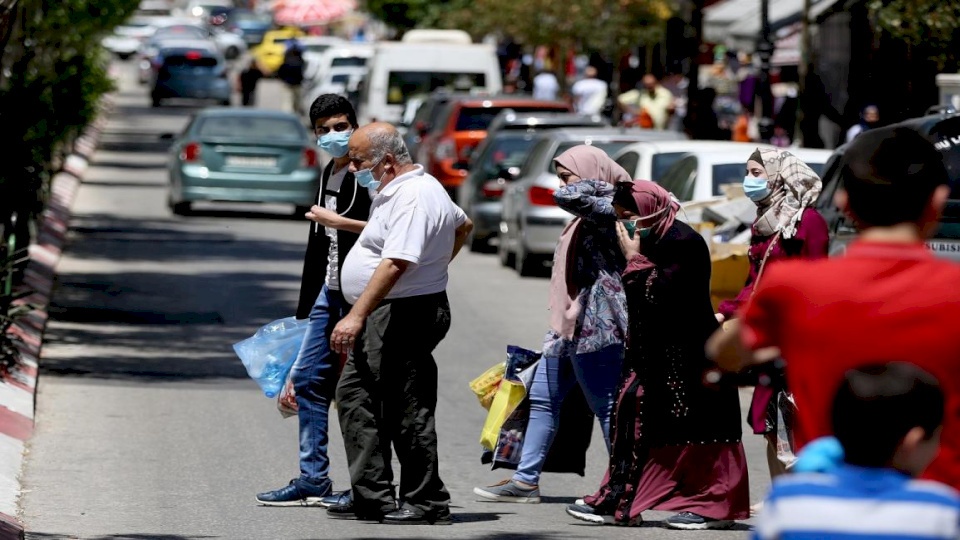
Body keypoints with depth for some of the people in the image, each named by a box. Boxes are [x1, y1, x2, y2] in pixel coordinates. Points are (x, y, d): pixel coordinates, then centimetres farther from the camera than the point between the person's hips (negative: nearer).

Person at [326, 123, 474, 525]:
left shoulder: (412, 198, -19)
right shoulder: (418, 188, 15)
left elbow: (395, 264, -29)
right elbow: (462, 225, 31)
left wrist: (357, 316, -31)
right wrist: (432, 267, 26)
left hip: (403, 316, -11)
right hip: (383, 316, 11)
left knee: (406, 410, -5)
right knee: (354, 396, 11)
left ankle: (427, 502, 3)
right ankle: (371, 496, 13)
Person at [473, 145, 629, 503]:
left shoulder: (610, 208, -14)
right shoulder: (589, 213, 18)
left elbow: (567, 197, -29)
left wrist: (601, 184, -15)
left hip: (594, 323, -11)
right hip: (569, 324, 11)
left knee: (607, 406, -7)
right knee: (543, 397, 13)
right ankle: (526, 481, 18)